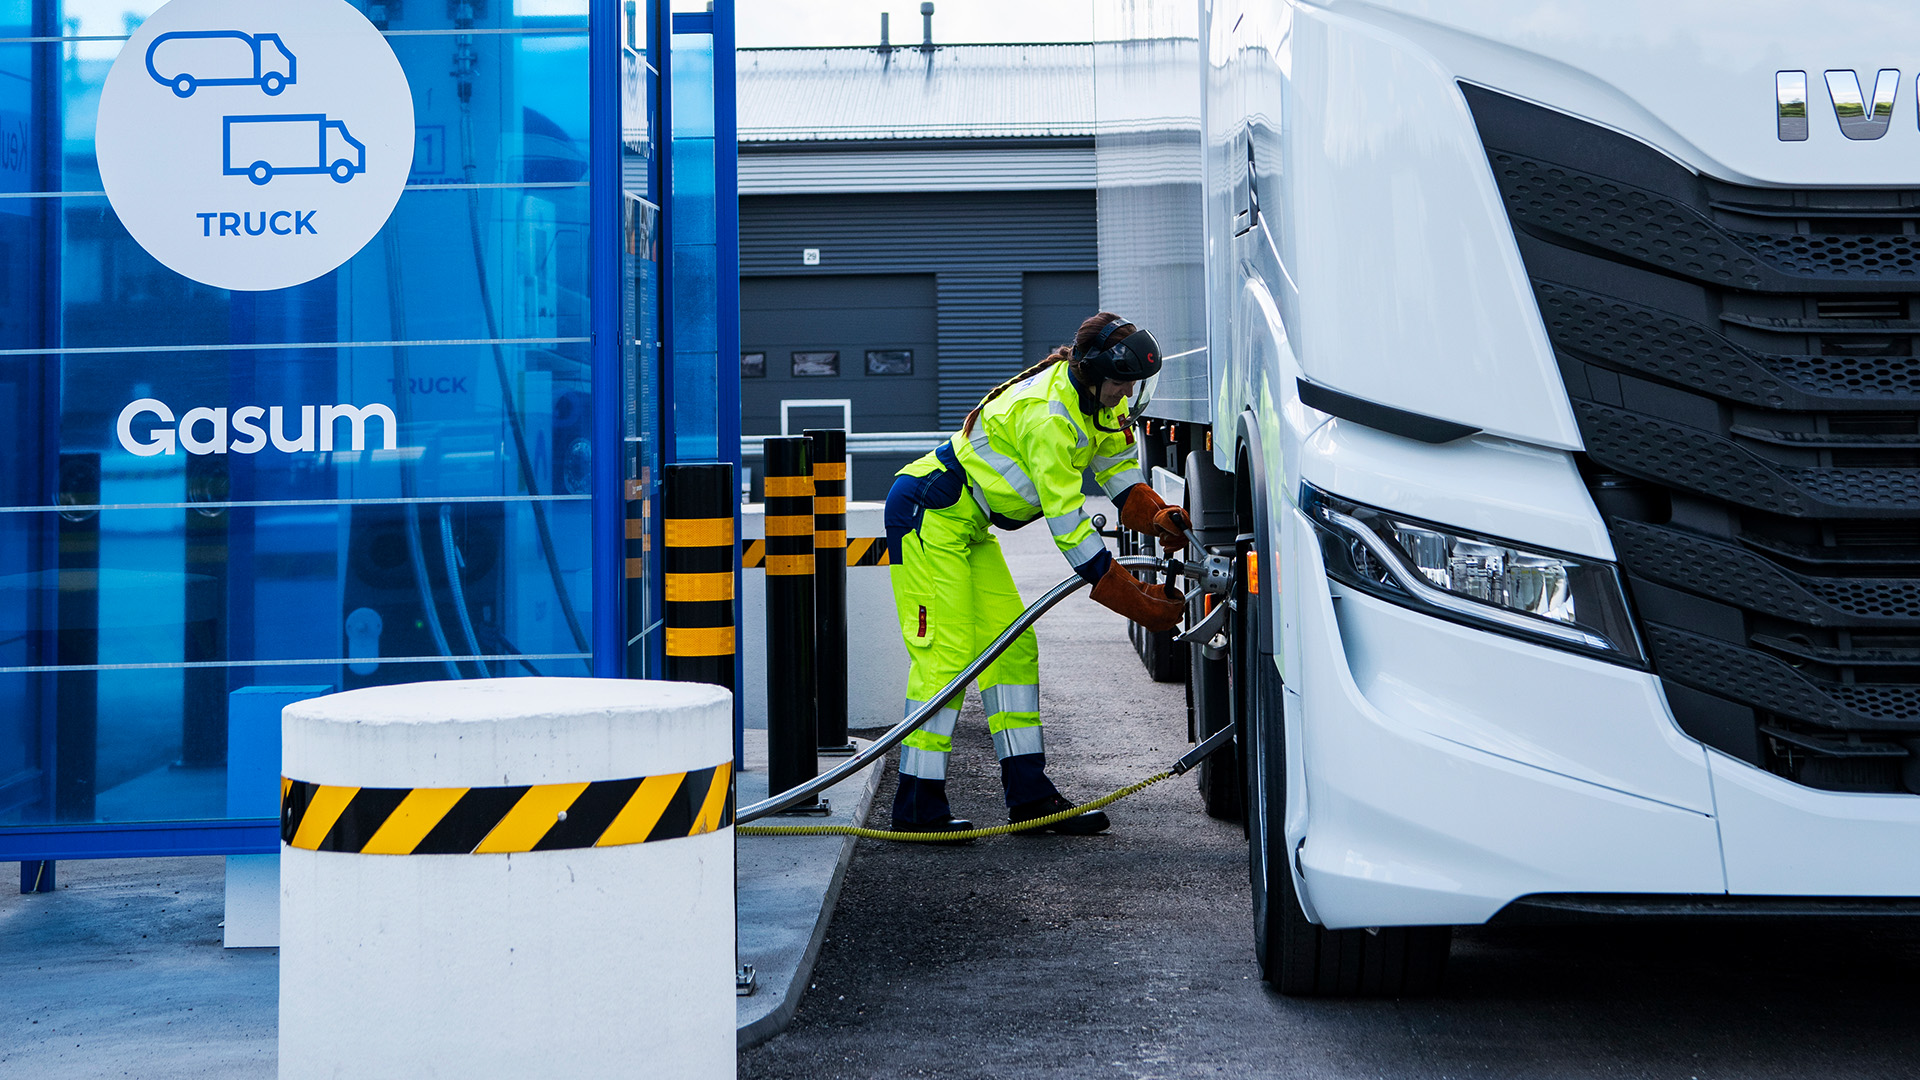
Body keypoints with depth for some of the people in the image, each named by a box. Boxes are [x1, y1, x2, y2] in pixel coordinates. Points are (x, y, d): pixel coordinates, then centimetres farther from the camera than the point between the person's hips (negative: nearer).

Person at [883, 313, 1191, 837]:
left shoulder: (1102, 404, 0)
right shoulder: (1047, 416, -29)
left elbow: (1121, 477, 6)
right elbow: (1069, 528, -29)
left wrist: (1158, 518, -17)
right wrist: (1139, 604, -27)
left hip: (966, 525, 10)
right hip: (927, 516, -10)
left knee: (1012, 648, 4)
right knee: (946, 653, -14)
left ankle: (1029, 795, 6)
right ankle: (917, 806, -11)